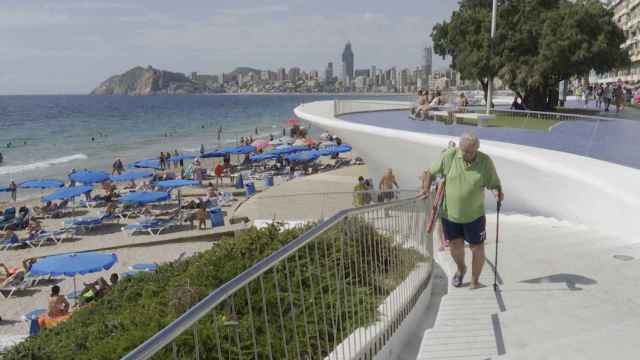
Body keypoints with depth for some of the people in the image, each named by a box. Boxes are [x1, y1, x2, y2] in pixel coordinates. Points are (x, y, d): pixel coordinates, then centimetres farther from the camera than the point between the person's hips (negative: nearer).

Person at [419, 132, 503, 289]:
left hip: (474, 215, -1)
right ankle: (461, 269, 44)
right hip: (450, 213, 1)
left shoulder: (485, 161, -10)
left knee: (477, 248, 7)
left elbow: (494, 184, -5)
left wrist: (497, 192, -26)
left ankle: (475, 280, 29)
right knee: (455, 245, 11)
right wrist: (426, 189, -9)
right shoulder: (449, 156, -9)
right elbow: (431, 172, 2)